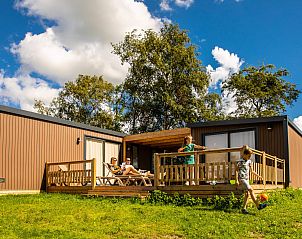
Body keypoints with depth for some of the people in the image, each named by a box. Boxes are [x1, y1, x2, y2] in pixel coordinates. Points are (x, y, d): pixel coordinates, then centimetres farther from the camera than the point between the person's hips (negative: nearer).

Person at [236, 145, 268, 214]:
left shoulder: (249, 161, 11)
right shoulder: (239, 161, -9)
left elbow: (251, 171, 22)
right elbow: (236, 171, -7)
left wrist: (258, 176, 16)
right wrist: (237, 180, -13)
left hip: (247, 179, 7)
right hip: (242, 178, -7)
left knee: (246, 194, 2)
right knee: (250, 189, -20)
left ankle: (244, 208, 8)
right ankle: (258, 205, -22)